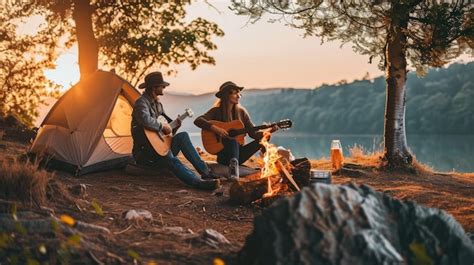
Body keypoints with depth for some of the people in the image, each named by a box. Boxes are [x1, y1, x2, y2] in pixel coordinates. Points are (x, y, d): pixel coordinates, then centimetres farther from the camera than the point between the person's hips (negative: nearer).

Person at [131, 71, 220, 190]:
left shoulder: (157, 103, 15)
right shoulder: (142, 102, -14)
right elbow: (145, 120, -36)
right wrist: (162, 126, -23)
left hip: (160, 146, 8)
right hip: (144, 152, -8)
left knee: (183, 136, -13)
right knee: (171, 159, -34)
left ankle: (205, 172, -19)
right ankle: (199, 182, -52)